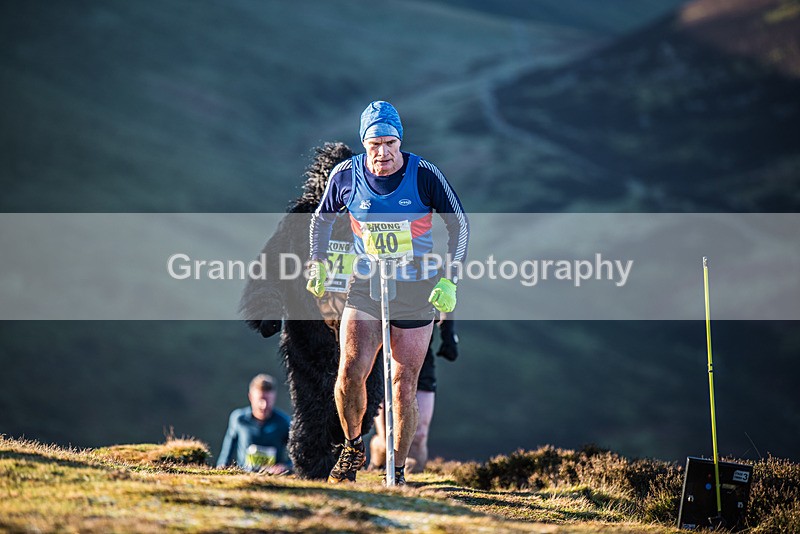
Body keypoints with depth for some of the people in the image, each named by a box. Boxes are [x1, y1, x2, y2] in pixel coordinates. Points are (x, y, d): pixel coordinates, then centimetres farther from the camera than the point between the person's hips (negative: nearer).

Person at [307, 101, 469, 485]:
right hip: (364, 288, 1)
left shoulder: (424, 175, -11)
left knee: (404, 385, 1)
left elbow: (459, 224, -1)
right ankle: (353, 447, 8)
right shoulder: (347, 174, -6)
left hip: (417, 290, -1)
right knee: (350, 372, -17)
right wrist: (318, 264, 4)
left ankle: (398, 472, 15)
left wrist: (449, 281, -7)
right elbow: (322, 218, 14)